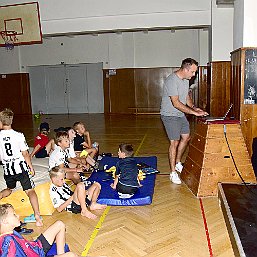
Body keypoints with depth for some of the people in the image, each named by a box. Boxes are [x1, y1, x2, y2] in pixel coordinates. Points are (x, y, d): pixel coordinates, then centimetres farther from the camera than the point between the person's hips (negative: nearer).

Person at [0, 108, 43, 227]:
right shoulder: (18, 135, -11)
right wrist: (31, 167, 5)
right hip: (20, 167, -3)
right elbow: (25, 154, -7)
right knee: (30, 191, -2)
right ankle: (37, 215, -13)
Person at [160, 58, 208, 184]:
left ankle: (178, 163, 33)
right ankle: (173, 172, 5)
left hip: (181, 114, 9)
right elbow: (176, 103, -28)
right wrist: (194, 112, -27)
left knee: (186, 137, 15)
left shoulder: (186, 79, 4)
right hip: (170, 115, -9)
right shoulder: (172, 81, -25)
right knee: (174, 142, -7)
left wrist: (194, 107, -1)